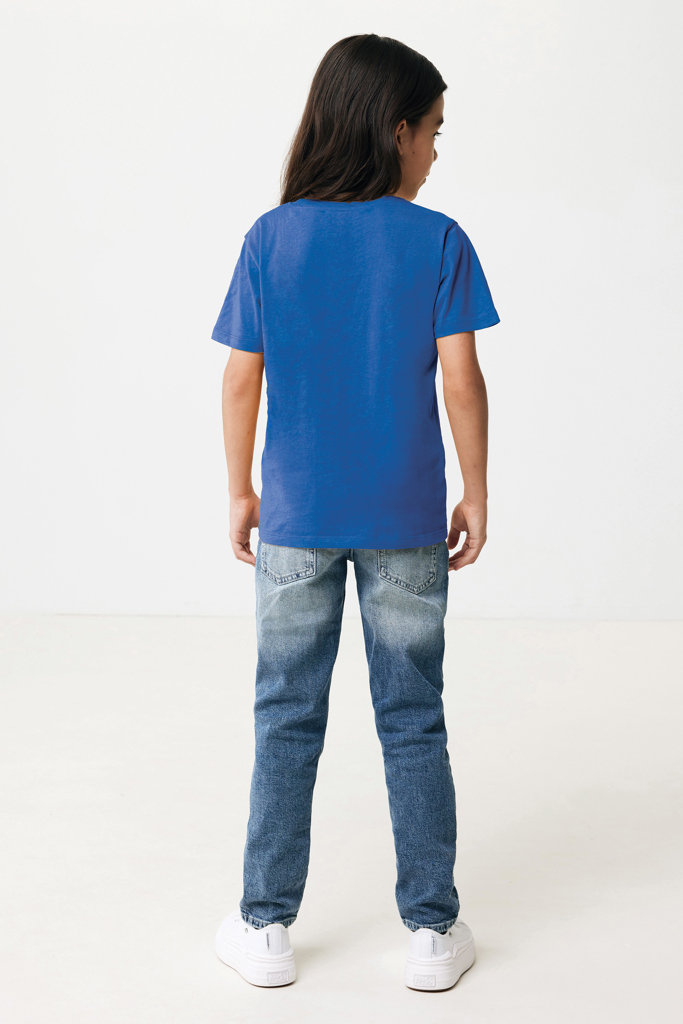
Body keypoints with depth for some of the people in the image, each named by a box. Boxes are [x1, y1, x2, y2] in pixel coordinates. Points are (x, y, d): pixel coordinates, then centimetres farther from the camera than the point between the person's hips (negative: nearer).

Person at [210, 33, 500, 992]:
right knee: (413, 723, 10)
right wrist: (476, 495, 2)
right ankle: (433, 930, 18)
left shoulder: (271, 239, -2)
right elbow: (460, 381, -9)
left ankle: (267, 927, 18)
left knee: (287, 722, 11)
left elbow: (241, 381, -2)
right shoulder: (438, 241, -7)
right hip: (405, 523, -1)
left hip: (296, 520, 1)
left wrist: (242, 492, 9)